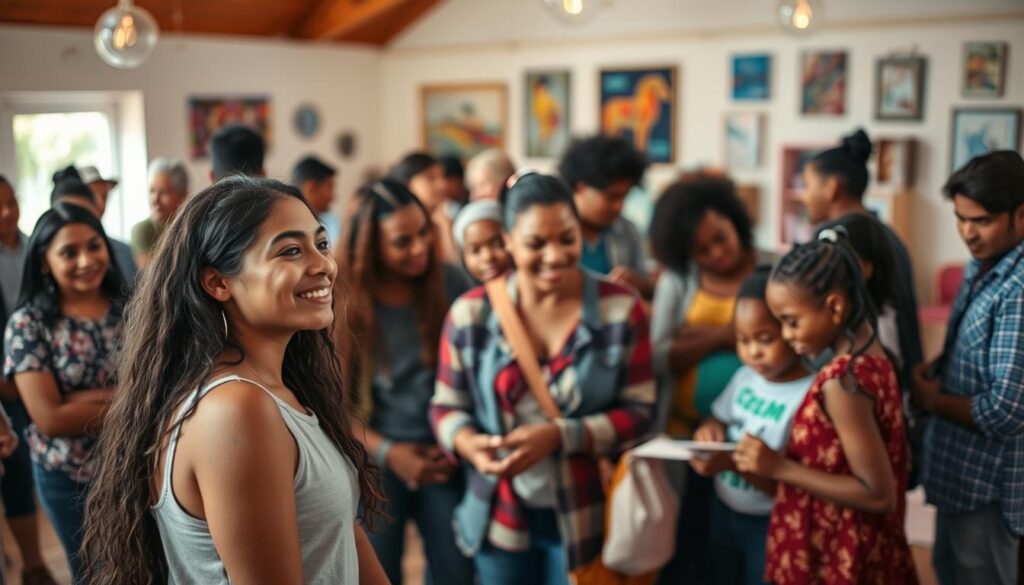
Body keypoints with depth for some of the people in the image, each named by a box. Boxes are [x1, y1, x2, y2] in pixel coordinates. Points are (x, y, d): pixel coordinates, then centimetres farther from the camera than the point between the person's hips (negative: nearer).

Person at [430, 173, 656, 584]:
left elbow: (639, 410, -7)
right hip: (500, 516, 1)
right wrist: (470, 444, -20)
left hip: (584, 517, -1)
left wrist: (559, 436, -21)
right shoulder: (471, 313, -4)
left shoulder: (622, 309, -6)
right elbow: (447, 406, 2)